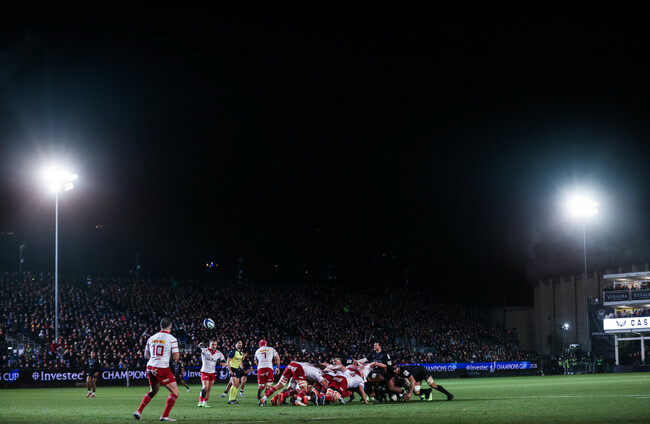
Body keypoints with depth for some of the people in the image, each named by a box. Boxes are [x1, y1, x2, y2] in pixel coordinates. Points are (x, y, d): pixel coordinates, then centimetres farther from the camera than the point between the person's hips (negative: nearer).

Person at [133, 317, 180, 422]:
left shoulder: (151, 338, 11)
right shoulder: (172, 339, -5)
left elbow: (146, 355, 17)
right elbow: (175, 357, -6)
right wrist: (177, 353, 15)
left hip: (150, 367, 6)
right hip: (162, 369, -6)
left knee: (153, 391, 27)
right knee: (175, 392, 5)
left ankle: (138, 412, 19)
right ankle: (164, 416, -2)